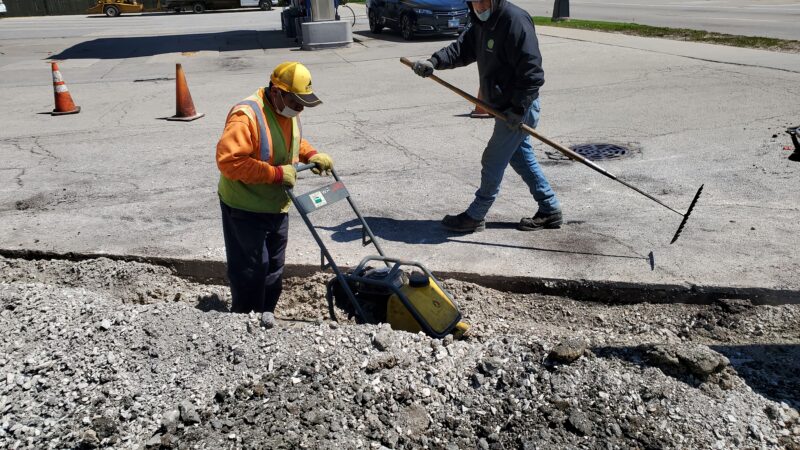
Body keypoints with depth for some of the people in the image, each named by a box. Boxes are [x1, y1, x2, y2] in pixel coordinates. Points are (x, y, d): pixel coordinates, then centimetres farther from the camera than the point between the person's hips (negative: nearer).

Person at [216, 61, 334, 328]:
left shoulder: (287, 111, 2)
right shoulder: (246, 116, -26)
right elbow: (228, 160, -33)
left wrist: (311, 155, 0)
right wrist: (277, 173, -31)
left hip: (277, 205, 8)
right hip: (245, 208, -8)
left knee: (274, 265, 17)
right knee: (251, 267, 0)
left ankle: (266, 313, 33)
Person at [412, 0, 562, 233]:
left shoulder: (515, 20, -22)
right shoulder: (482, 22, 8)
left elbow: (532, 71, -24)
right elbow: (462, 48, 4)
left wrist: (518, 109, -24)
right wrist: (434, 61, -14)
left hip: (520, 108, -10)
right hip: (505, 107, 10)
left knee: (493, 162, 0)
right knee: (521, 158, 17)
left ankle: (475, 217, 14)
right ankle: (549, 210, 28)